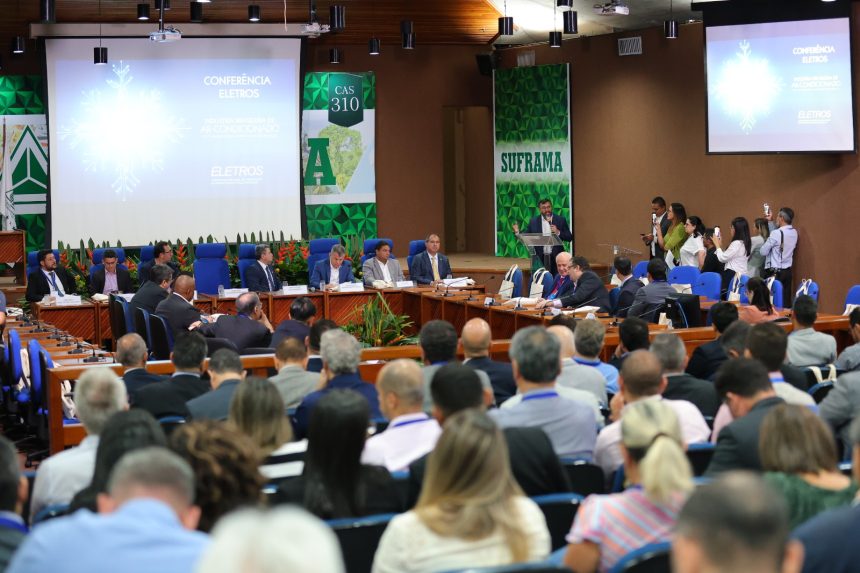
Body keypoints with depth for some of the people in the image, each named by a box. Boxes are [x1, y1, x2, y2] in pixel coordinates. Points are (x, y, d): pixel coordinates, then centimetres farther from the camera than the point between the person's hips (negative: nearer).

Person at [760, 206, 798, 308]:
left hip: (774, 272, -7)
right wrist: (771, 222, 21)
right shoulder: (794, 232, 5)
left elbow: (763, 251, -11)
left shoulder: (776, 233, -16)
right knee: (786, 299, 5)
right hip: (787, 271, 7)